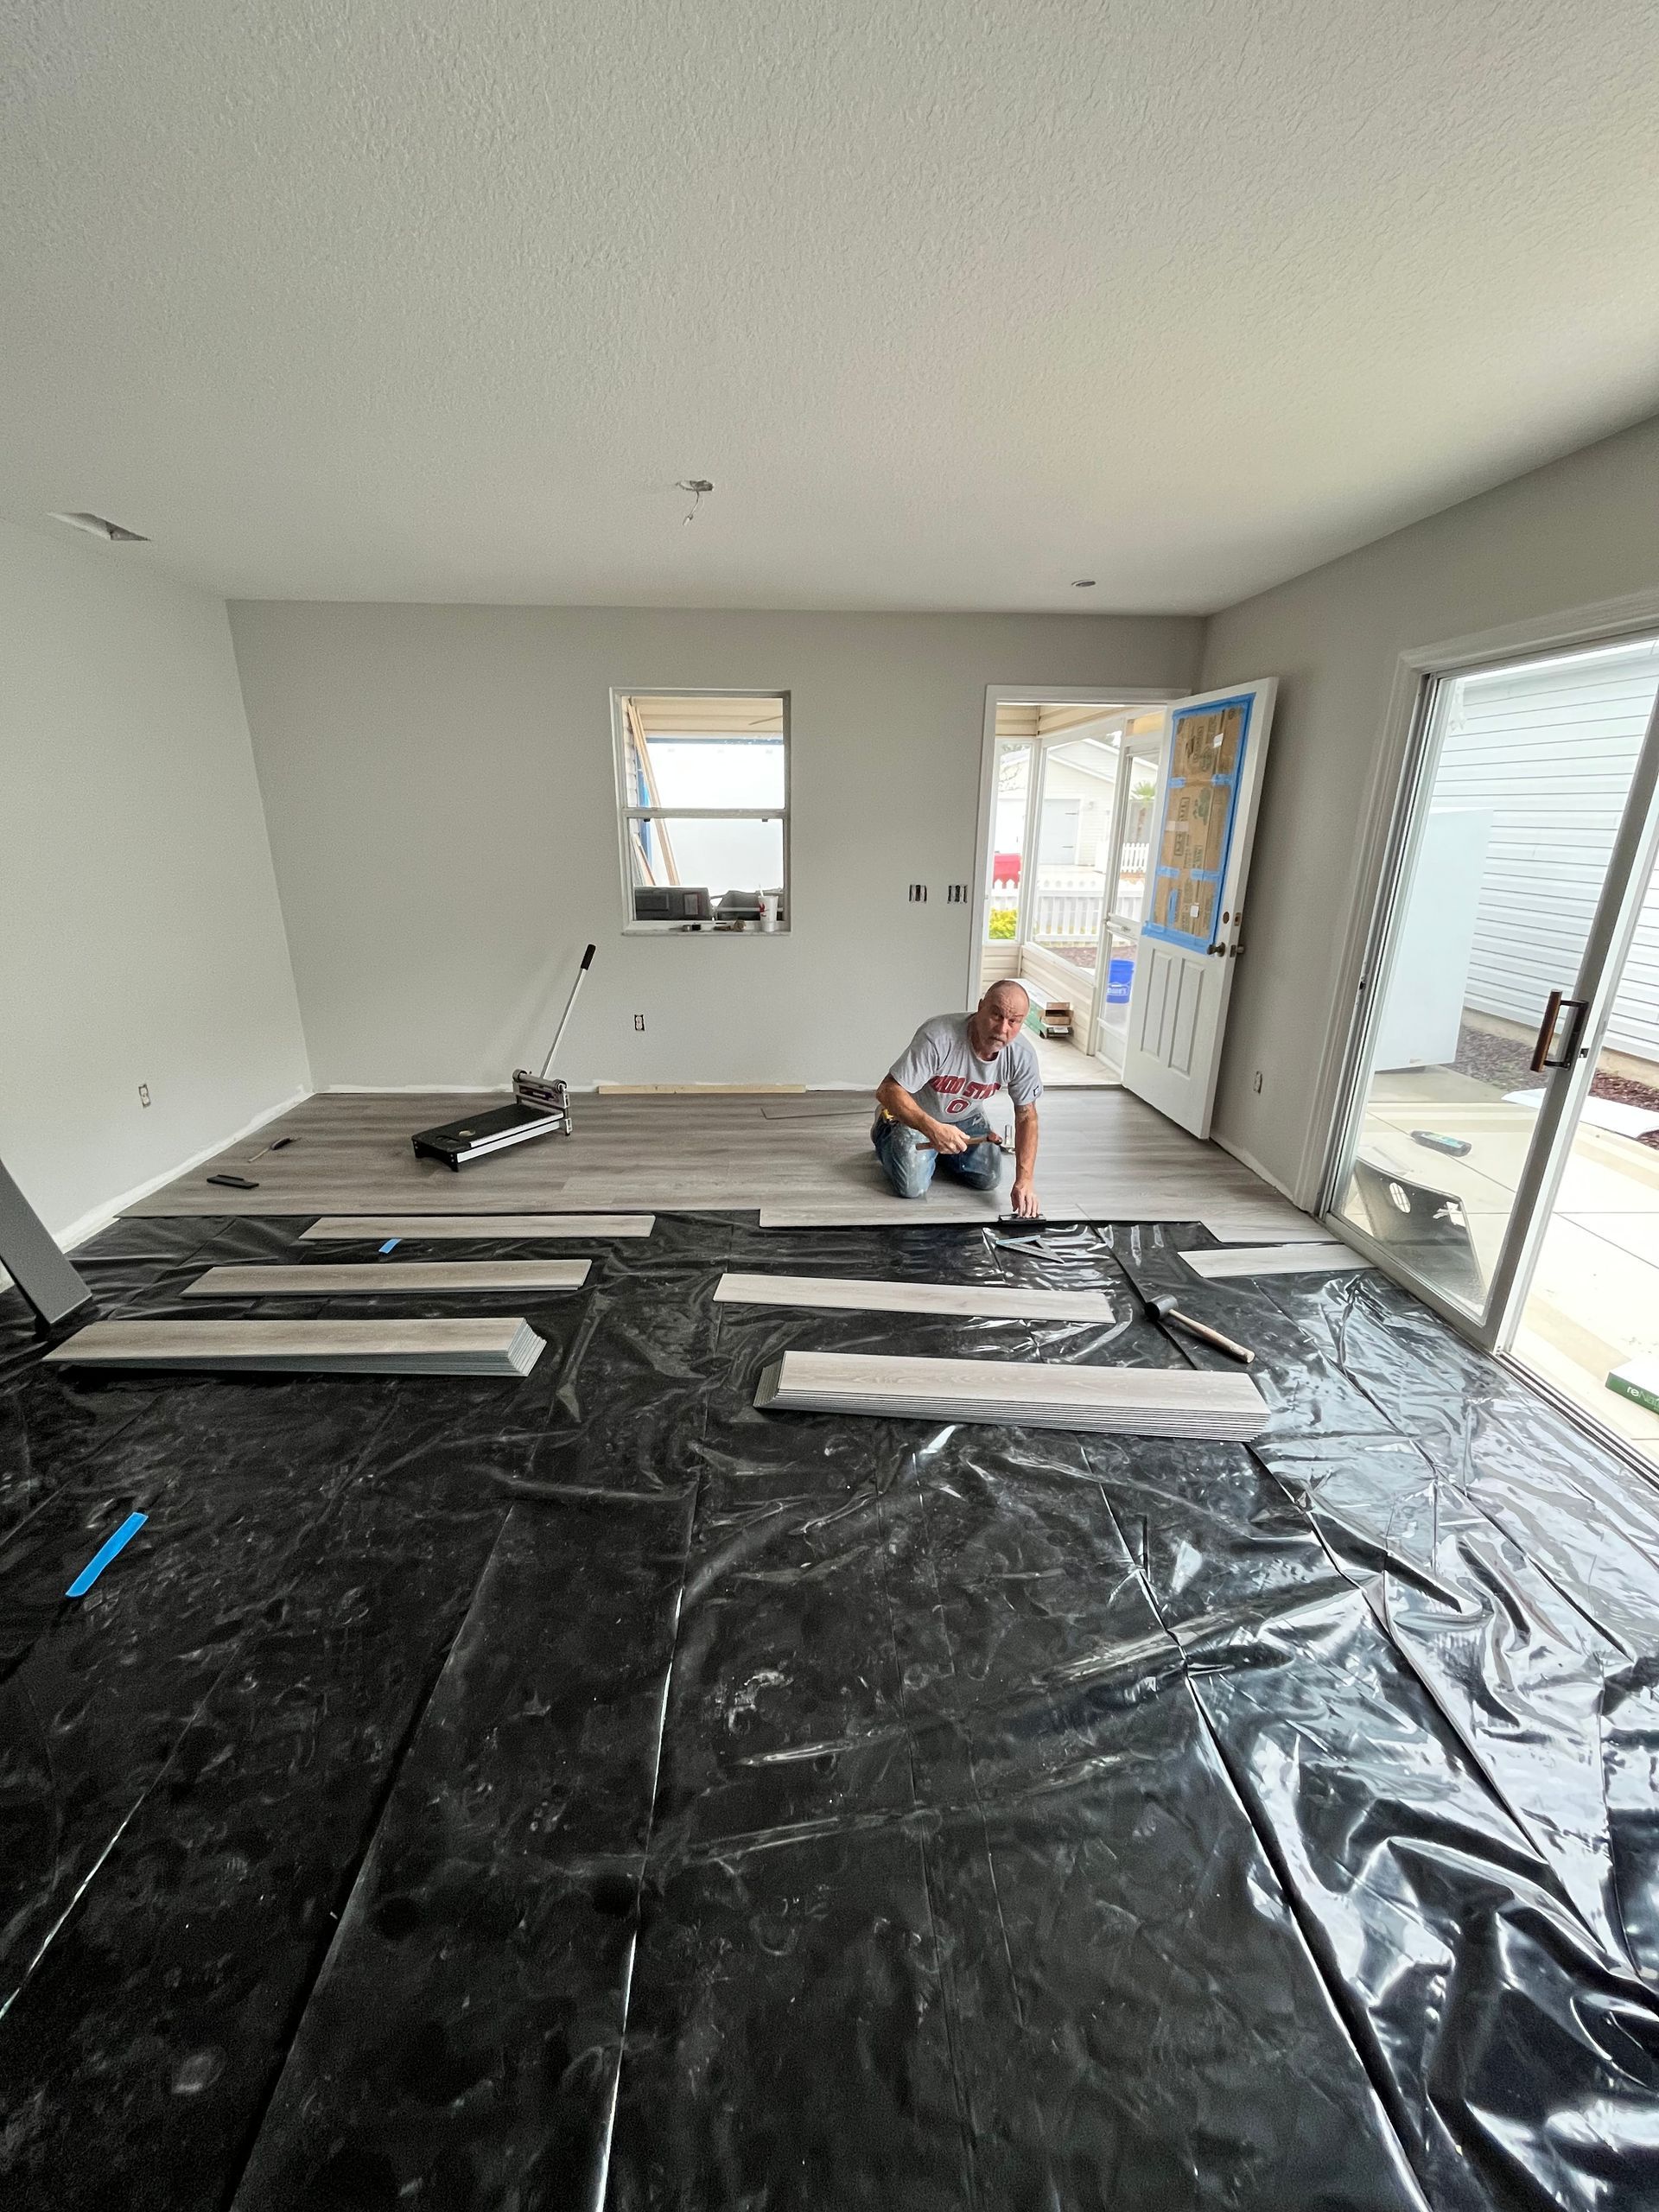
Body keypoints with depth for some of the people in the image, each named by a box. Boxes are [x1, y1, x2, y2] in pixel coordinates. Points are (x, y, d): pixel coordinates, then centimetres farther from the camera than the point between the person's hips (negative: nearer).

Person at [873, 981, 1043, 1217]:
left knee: (989, 1180, -5)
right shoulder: (938, 1037, -38)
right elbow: (887, 1091, -36)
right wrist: (933, 1129, -50)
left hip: (966, 1118, 5)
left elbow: (1026, 1116, -11)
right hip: (915, 1116, -4)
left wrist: (1024, 1182, -18)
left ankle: (937, 1150, 24)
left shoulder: (1023, 1055, -22)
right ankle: (885, 1134, 16)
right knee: (913, 1189, -15)